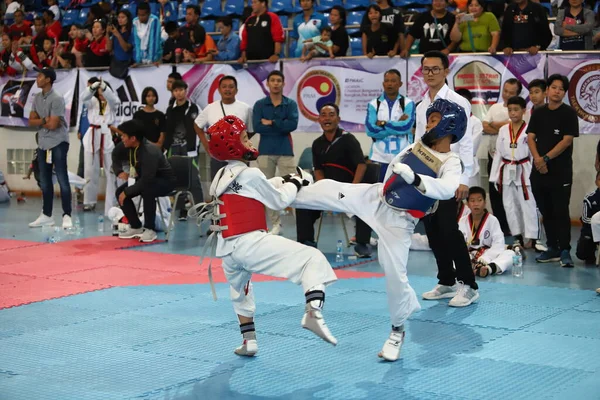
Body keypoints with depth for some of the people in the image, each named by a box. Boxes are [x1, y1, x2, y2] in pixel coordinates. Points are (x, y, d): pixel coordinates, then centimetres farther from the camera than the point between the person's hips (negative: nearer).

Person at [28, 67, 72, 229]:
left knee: (62, 180, -8)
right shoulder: (37, 98, 10)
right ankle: (46, 215, 19)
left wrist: (40, 122, -2)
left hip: (58, 143, -8)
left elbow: (53, 125, -19)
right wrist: (45, 120, -11)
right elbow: (31, 121, 5)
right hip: (43, 143, 8)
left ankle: (67, 216, -7)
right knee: (45, 182, 11)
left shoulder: (57, 98, -14)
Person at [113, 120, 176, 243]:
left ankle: (150, 229, -24)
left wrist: (127, 192, -29)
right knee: (120, 192, -8)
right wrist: (119, 172, -3)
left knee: (147, 190, -38)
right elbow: (116, 155, 13)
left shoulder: (149, 152, -35)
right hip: (144, 178, 8)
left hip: (165, 181, -8)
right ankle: (136, 227, 5)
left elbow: (146, 180, -37)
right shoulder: (128, 147, -11)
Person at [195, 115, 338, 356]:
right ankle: (313, 314, -27)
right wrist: (296, 183, 19)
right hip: (249, 244, -8)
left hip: (226, 250, 8)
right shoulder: (250, 175, -7)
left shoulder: (221, 177, 16)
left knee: (240, 291, 35)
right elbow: (279, 201, 3)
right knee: (313, 259, -8)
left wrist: (284, 182, 23)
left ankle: (249, 341, 39)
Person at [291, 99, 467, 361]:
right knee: (329, 189, -4)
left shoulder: (451, 164, -19)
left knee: (395, 275, -5)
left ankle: (397, 331, 16)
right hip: (373, 199, 5)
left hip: (398, 222, -5)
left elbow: (447, 190, -41)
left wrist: (414, 178, -54)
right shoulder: (417, 145, -1)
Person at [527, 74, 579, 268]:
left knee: (561, 212, -7)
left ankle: (565, 251, -5)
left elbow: (567, 140, -10)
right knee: (546, 211, 10)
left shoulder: (569, 113, -2)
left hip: (561, 172, -5)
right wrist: (537, 159, -11)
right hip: (539, 170, 5)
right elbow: (530, 137, 5)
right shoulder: (538, 113, 11)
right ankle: (552, 248, 18)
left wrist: (546, 158, -13)